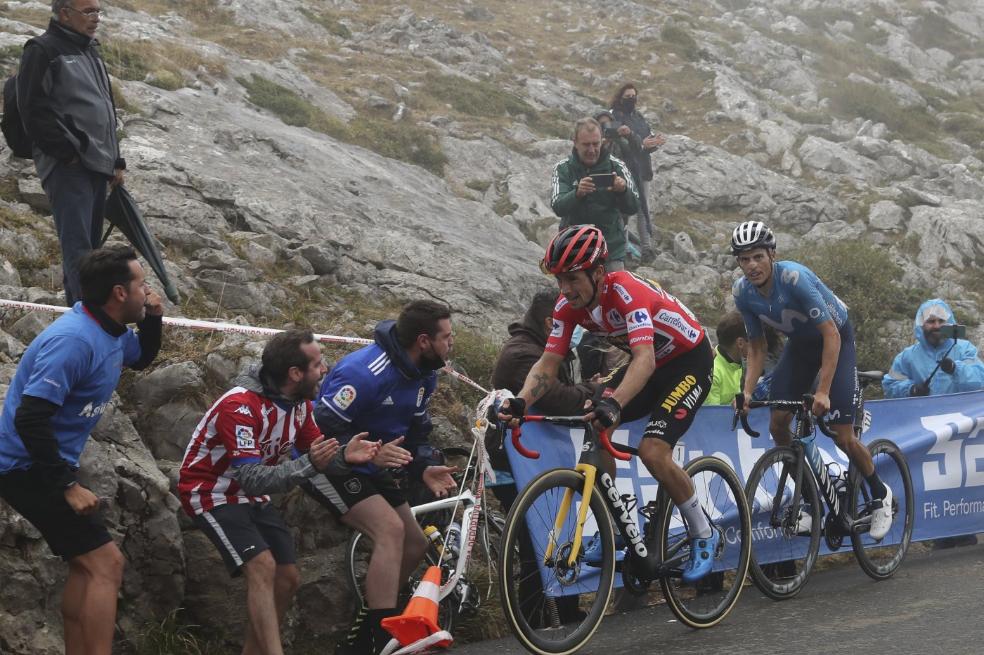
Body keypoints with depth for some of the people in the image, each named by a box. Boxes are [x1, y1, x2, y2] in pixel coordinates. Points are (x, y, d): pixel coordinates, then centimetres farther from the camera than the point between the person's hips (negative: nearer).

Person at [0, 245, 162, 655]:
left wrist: (152, 318, 7)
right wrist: (68, 486, -26)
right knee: (105, 564, -13)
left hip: (50, 465, 11)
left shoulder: (110, 332, 4)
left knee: (86, 566, 17)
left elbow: (142, 359, 28)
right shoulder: (75, 340, -25)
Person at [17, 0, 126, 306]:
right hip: (67, 168, -9)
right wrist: (68, 152, -15)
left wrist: (115, 160, 20)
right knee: (79, 248, -15)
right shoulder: (43, 51, -6)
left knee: (89, 245, 11)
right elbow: (35, 112, -14)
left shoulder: (90, 52, 21)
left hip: (96, 166, 9)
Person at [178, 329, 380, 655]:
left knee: (288, 578, 4)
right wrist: (309, 464, -47)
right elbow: (251, 479, -35)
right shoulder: (241, 406, -30)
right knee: (263, 567, -25)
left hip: (251, 495, 8)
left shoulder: (301, 401, -5)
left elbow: (314, 455, 2)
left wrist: (344, 457, -20)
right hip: (211, 492, -8)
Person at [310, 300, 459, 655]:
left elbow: (415, 432, 11)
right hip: (330, 465, -10)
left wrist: (425, 467, -9)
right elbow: (321, 430, -28)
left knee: (415, 544, 8)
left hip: (371, 467, 10)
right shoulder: (365, 373, -29)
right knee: (390, 528, -27)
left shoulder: (423, 375, 0)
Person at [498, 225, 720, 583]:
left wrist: (614, 403, -61)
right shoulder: (569, 304, -12)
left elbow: (645, 359, -44)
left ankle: (703, 535, 0)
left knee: (652, 451, -23)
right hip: (649, 361, 7)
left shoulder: (626, 291, -33)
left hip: (690, 359, -7)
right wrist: (520, 401, -34)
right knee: (592, 426, -11)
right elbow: (548, 365, -14)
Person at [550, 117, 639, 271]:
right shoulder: (563, 168, -2)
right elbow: (558, 207, -15)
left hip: (612, 247, 0)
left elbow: (633, 208, -8)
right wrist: (577, 193, -36)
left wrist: (623, 191, -30)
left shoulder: (616, 166, -1)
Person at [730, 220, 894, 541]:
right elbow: (757, 347, -4)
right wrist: (747, 392, -18)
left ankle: (880, 494, 15)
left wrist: (823, 392, -38)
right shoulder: (742, 292, -16)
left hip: (835, 339, -5)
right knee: (777, 423, -9)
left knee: (842, 436, -9)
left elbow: (831, 334, -33)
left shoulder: (794, 277, -35)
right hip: (799, 343, 5)